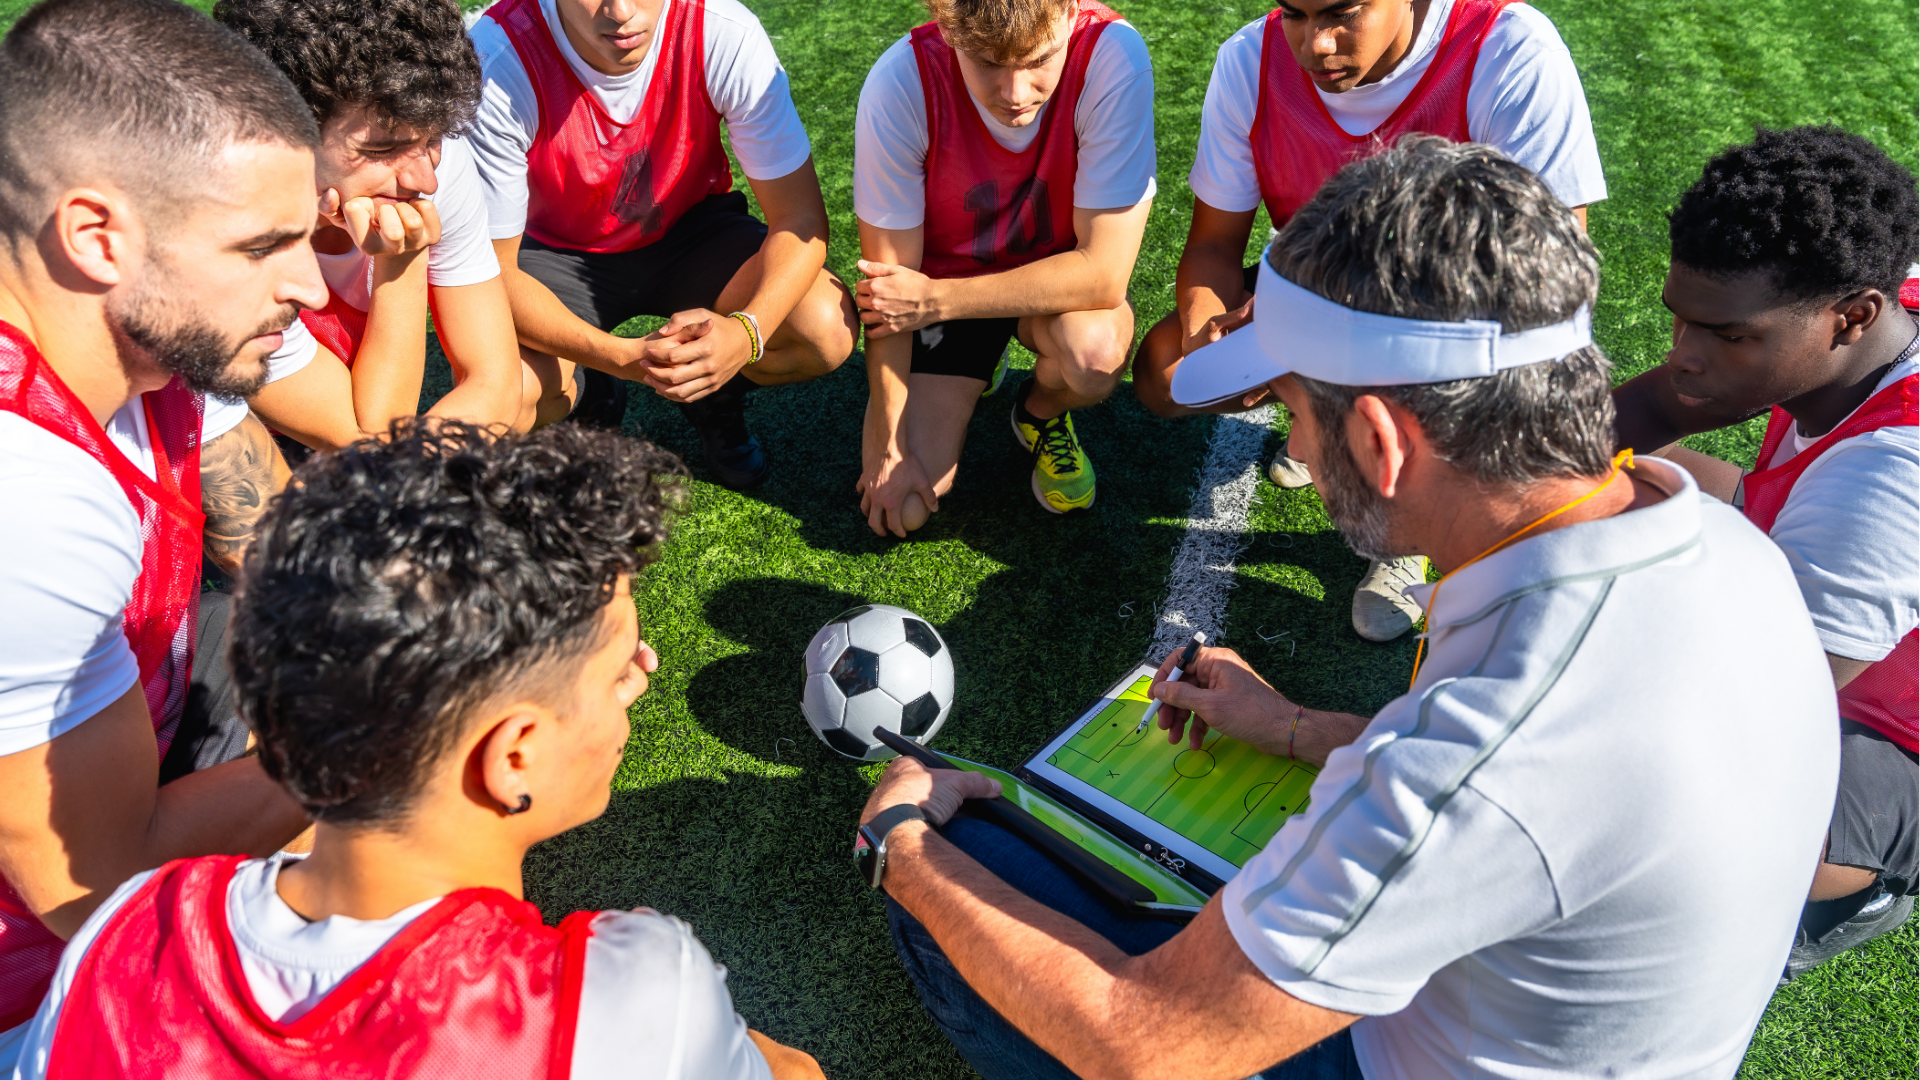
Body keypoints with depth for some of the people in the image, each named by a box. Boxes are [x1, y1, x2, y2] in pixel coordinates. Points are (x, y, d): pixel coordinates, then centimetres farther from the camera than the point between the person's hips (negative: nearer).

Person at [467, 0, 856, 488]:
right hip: (555, 249, -1)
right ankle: (587, 393, 10)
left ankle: (716, 392, 10)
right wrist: (624, 357, -40)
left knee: (828, 330, -25)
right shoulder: (498, 61, -29)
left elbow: (800, 216, -21)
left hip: (690, 228, 1)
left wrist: (746, 332, -41)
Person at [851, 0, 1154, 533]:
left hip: (1061, 280, 0)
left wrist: (937, 300, -28)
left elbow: (1104, 274, -29)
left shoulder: (1113, 55, -30)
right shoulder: (900, 83, -27)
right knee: (904, 508, -11)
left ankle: (1041, 411, 4)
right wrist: (887, 445, -16)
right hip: (942, 277, 1)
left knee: (1096, 350, -36)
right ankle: (977, 365, 20)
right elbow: (888, 280, -18)